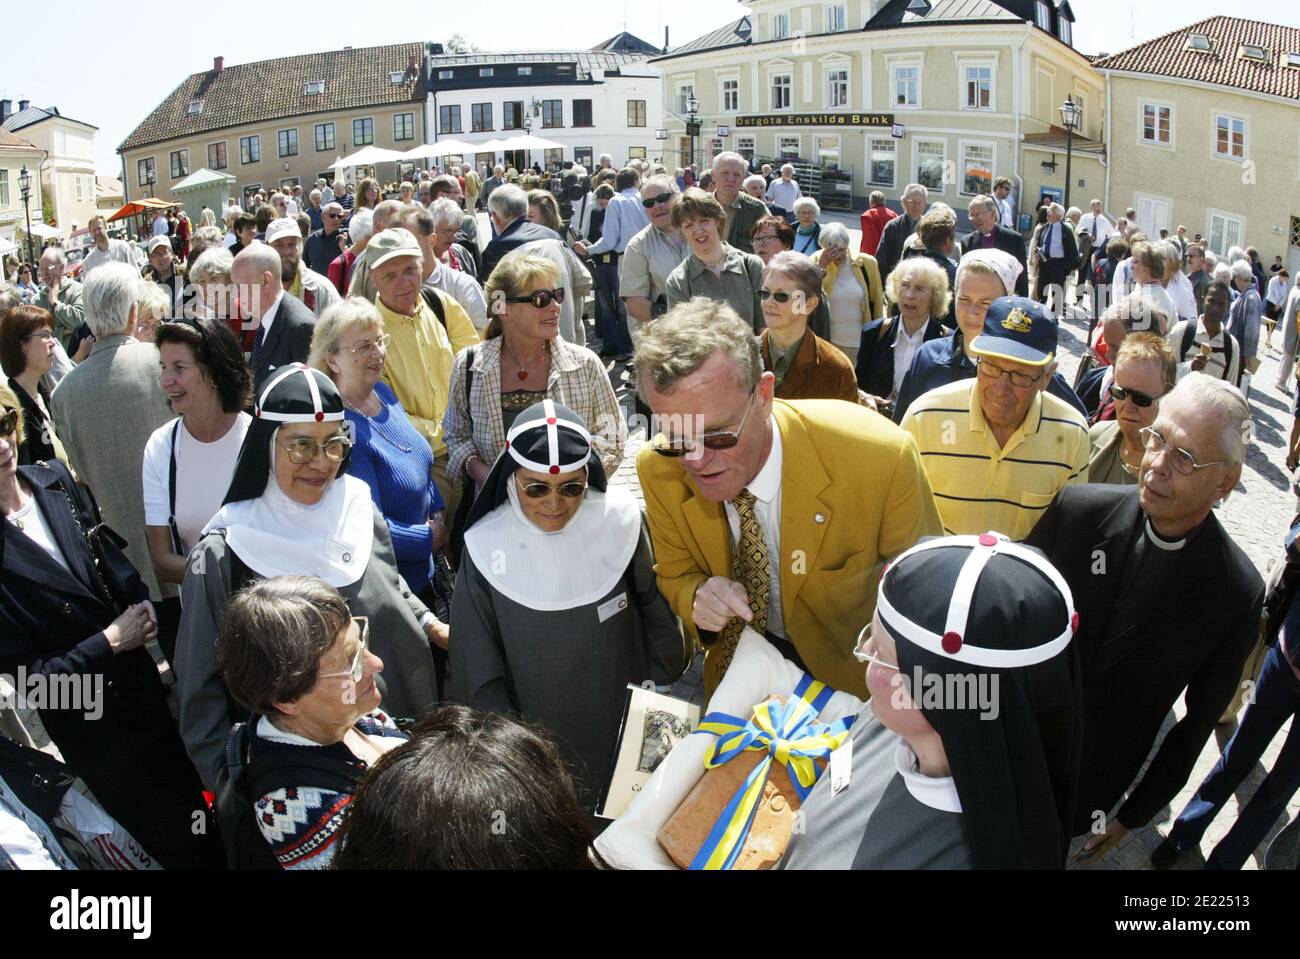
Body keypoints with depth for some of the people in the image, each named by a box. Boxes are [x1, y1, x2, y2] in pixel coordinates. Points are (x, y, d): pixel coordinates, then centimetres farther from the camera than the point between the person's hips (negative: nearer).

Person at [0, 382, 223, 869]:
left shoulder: (54, 479, -7)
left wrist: (141, 602, -6)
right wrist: (112, 641, -17)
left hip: (141, 686, 5)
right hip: (92, 731, -5)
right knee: (181, 845, 11)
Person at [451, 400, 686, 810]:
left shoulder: (620, 520, -16)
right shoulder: (486, 548, -16)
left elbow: (656, 608, -1)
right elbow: (480, 672, -7)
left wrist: (665, 673, 6)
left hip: (624, 724, 1)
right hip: (540, 739, -1)